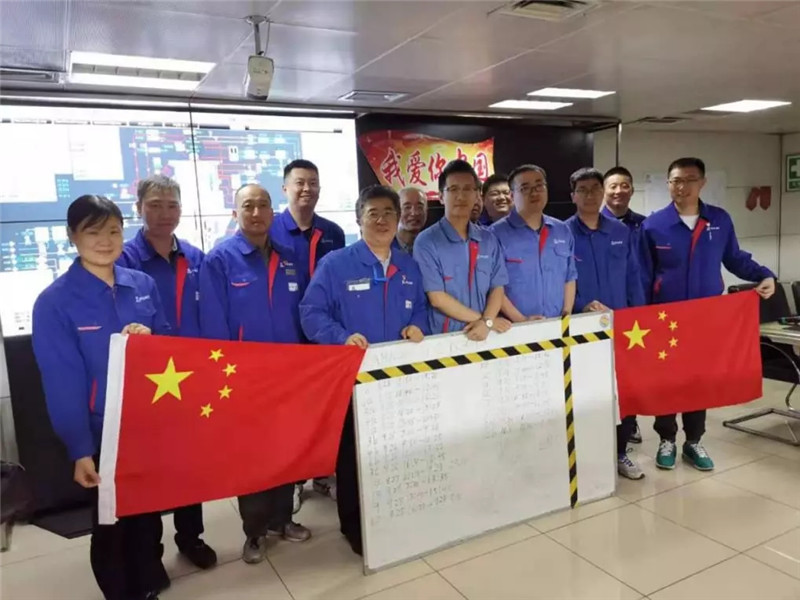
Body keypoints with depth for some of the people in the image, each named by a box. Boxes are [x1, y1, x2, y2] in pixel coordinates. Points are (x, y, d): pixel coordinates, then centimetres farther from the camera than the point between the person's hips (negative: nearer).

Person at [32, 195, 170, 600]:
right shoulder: (54, 302, -13)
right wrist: (79, 448, -15)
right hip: (103, 433, -4)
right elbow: (62, 383, -13)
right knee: (110, 521, 14)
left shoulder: (143, 285, -1)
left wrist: (149, 339, -14)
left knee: (150, 510, 20)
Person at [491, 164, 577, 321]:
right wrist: (521, 320, -17)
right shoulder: (498, 233, -8)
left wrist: (567, 314, 3)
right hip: (515, 328, -4)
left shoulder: (563, 231, 10)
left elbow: (569, 278, 15)